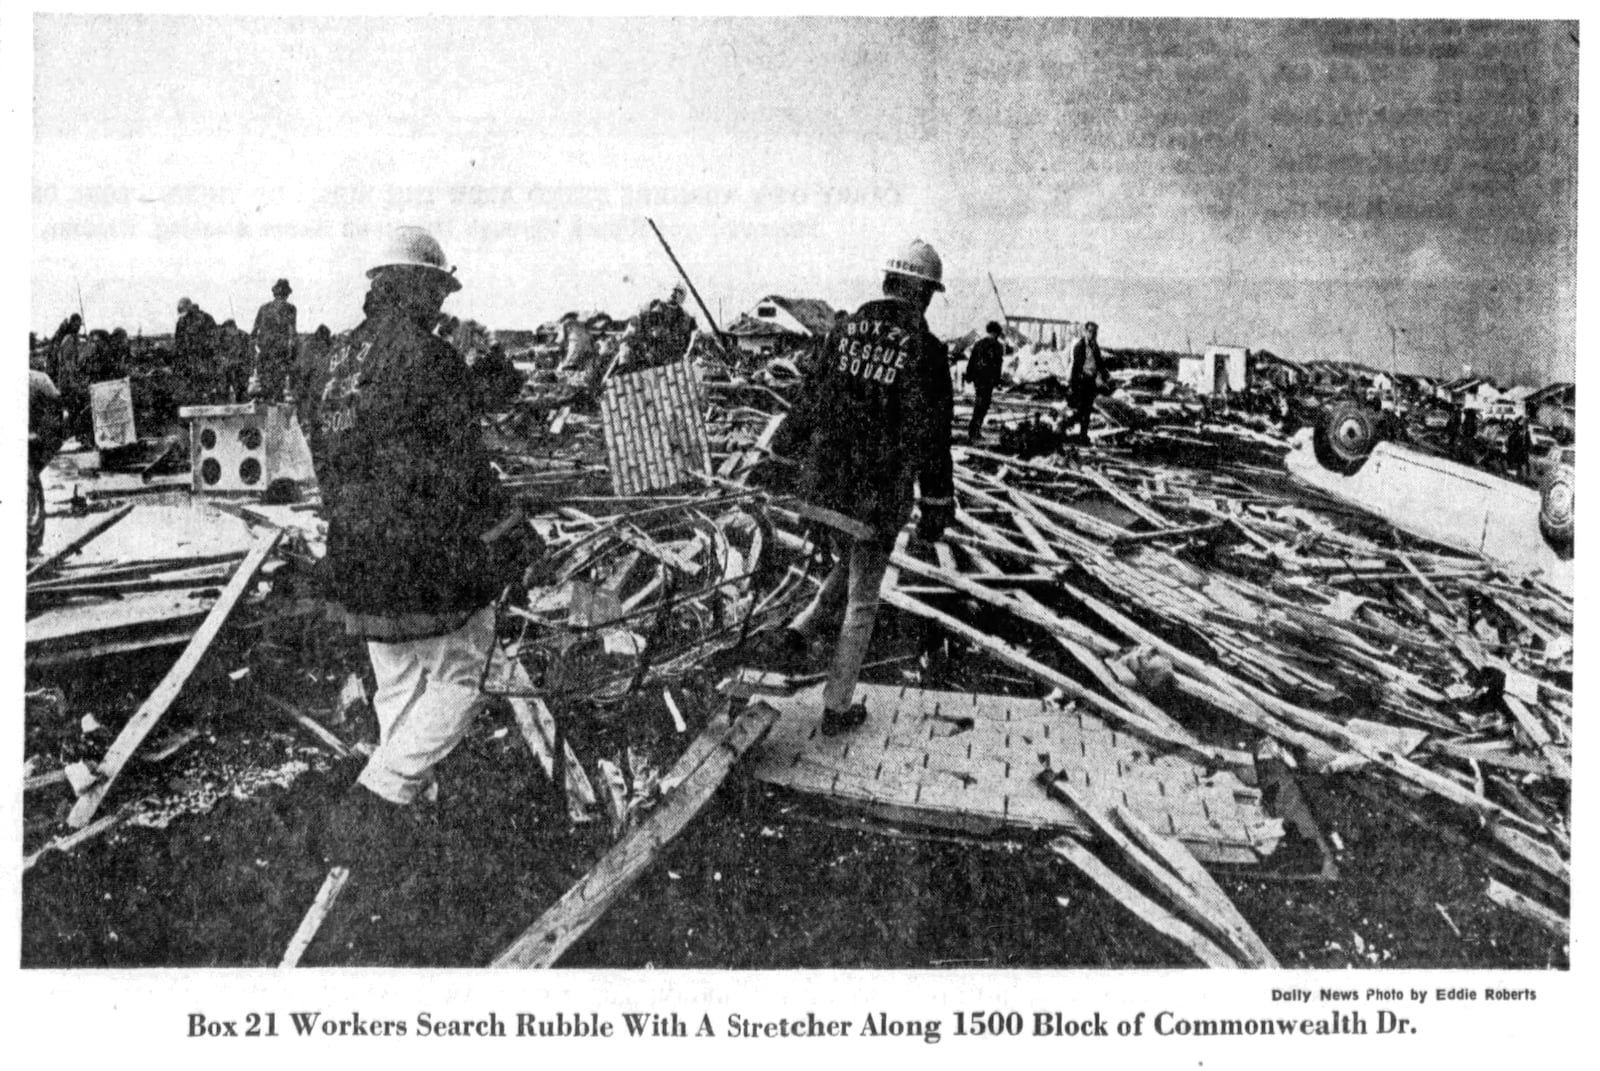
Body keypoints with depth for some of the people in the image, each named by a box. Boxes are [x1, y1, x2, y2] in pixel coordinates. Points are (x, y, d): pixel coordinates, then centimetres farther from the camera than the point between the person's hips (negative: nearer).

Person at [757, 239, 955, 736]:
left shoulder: (845, 330, 1)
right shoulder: (926, 349, -12)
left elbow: (811, 399, 7)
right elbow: (931, 436, -11)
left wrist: (781, 454, 19)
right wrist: (938, 506, -2)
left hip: (824, 480, 4)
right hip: (881, 494, -4)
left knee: (847, 570, 29)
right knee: (862, 599, 11)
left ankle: (797, 634, 9)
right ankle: (837, 707, 20)